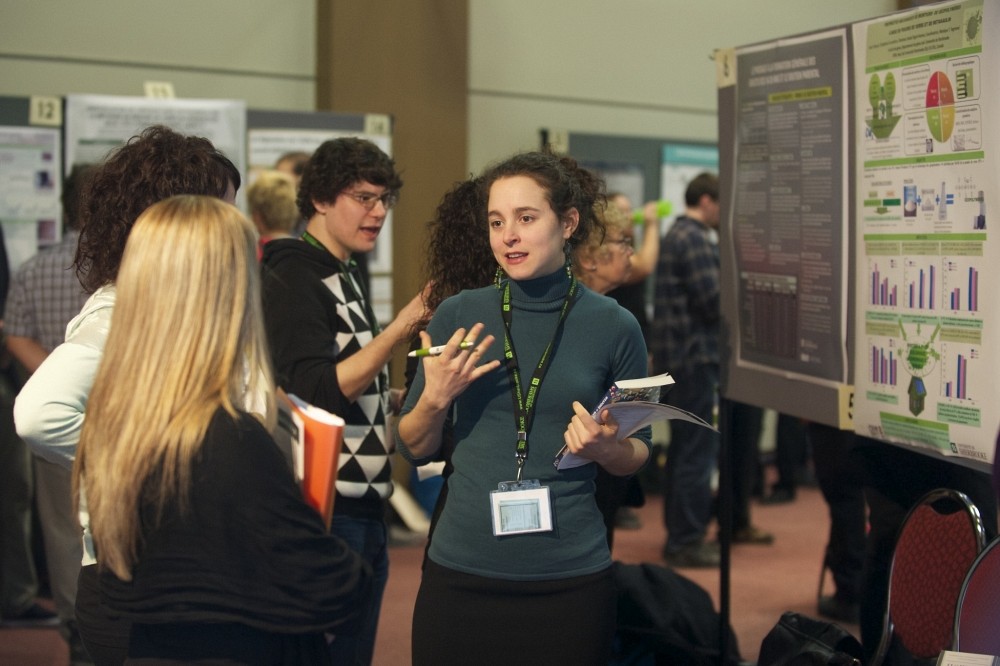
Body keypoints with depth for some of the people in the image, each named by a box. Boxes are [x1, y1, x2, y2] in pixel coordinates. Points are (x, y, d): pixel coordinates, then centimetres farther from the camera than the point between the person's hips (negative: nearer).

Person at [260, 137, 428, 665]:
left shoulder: (342, 277, 15)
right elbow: (318, 393, -23)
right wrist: (402, 326, -25)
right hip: (327, 516, -9)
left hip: (362, 510, 9)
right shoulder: (294, 277, -13)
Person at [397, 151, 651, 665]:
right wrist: (435, 398, -13)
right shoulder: (458, 316, 1)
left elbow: (637, 454, 8)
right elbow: (416, 449, 7)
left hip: (570, 578, -1)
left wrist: (605, 448, -13)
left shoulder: (613, 325, -2)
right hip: (461, 574, 1)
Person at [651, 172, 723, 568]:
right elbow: (714, 301, -19)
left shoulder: (677, 235, 18)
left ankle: (679, 535, 21)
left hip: (679, 357, 11)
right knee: (698, 451, -6)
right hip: (696, 356, -11)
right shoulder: (694, 239, -15)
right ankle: (687, 543, -2)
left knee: (683, 448, 15)